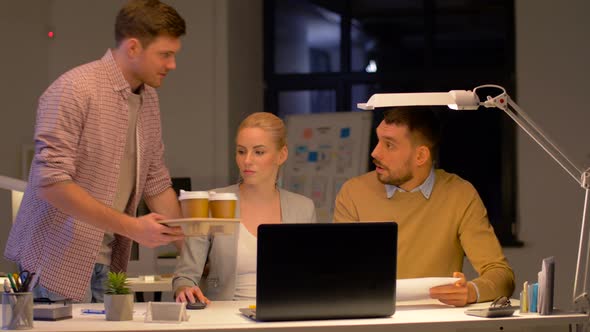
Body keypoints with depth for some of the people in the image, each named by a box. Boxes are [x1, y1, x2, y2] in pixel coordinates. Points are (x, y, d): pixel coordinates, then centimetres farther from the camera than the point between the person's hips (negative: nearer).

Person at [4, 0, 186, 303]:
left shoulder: (149, 99, 10)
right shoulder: (72, 91, -15)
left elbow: (156, 184, 16)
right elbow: (51, 183, -22)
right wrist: (131, 227, -24)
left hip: (107, 267, 7)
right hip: (57, 268, -7)